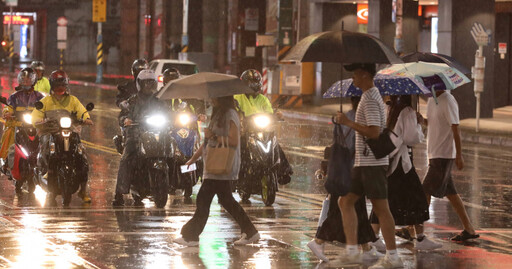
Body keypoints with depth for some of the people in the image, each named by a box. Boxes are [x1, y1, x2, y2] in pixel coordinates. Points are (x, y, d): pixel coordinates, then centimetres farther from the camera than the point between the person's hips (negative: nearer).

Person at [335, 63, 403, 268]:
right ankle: (352, 250, 7)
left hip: (373, 163, -11)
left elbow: (374, 132, -25)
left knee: (380, 208, -6)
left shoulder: (370, 100, -16)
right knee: (345, 201, 9)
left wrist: (348, 123, -20)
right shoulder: (370, 97, 17)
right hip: (363, 162, 11)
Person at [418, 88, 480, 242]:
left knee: (427, 190, -6)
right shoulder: (431, 101, 11)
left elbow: (455, 129, -16)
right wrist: (422, 120, 0)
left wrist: (459, 155, -17)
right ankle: (469, 230, 12)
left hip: (444, 155, -9)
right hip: (434, 154, 9)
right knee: (450, 193, 9)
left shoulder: (448, 101, -15)